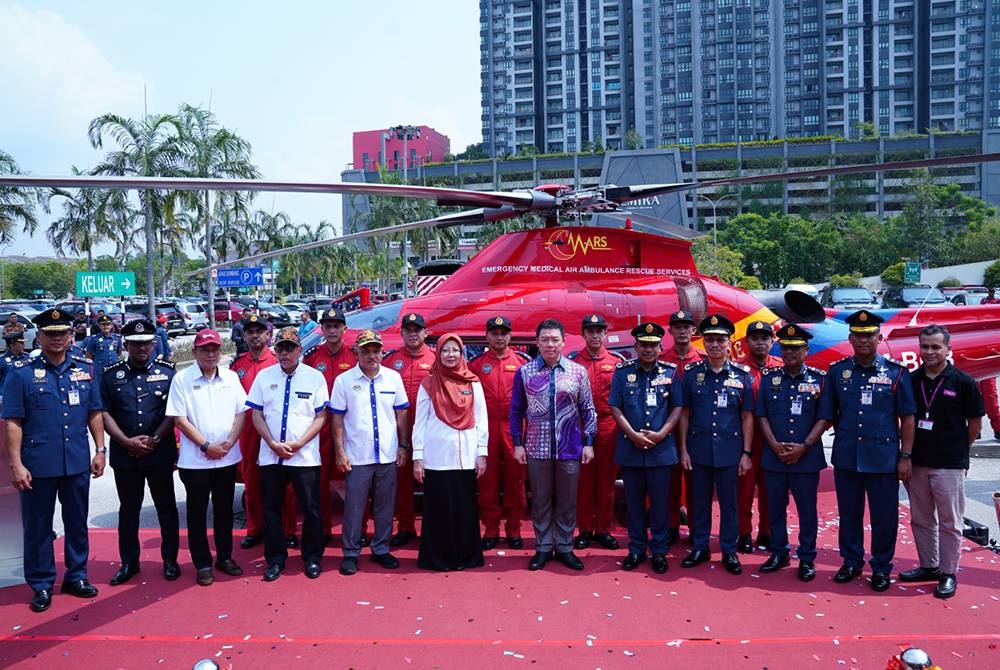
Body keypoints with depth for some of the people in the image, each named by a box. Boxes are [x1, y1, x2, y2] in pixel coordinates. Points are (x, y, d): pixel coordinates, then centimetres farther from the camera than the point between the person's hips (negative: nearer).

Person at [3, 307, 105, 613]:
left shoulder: (85, 369, 5)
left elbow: (94, 413, 10)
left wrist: (100, 450, 5)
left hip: (78, 462, 3)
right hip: (37, 465, -3)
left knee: (77, 523, 14)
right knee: (38, 527, 8)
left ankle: (76, 576, 29)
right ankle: (41, 585, 21)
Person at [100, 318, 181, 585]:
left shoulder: (167, 372, 1)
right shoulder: (110, 375, 4)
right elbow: (104, 413, 0)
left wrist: (154, 439, -11)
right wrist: (127, 441, -11)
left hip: (160, 453, -1)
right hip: (124, 454, 1)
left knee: (166, 507, 7)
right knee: (128, 509, 11)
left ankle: (170, 559, 19)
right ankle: (129, 562, 23)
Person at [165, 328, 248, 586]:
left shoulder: (231, 377, 6)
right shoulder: (182, 379, -5)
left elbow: (241, 412, 5)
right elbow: (179, 418, -9)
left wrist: (229, 443, -8)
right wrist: (206, 446, -13)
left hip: (227, 458, 3)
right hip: (195, 461, -3)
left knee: (224, 510, 13)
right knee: (198, 513, 5)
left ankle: (225, 556, 26)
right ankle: (203, 564, 16)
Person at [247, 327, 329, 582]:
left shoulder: (315, 377, 0)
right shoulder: (264, 376, 5)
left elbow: (321, 416, -1)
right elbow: (256, 415, 5)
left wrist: (298, 443, -12)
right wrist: (273, 443, -8)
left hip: (305, 456, -2)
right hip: (270, 455, 2)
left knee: (311, 509, 4)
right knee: (271, 510, 9)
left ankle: (312, 558, 20)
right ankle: (275, 559, 22)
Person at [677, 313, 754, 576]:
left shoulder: (742, 375, -2)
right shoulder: (691, 373, 0)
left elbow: (747, 417, 1)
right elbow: (684, 414, 3)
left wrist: (746, 453, -2)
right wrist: (683, 449, 0)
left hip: (729, 451, -1)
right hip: (699, 450, 1)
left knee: (728, 503, 8)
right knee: (700, 502, 11)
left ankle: (729, 551, 20)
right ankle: (700, 547, 24)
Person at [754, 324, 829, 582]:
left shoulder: (819, 379, -1)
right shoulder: (769, 377, 5)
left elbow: (823, 418, -3)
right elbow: (762, 415, 4)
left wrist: (804, 446, -12)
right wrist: (774, 445, -8)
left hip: (807, 458, -2)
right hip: (773, 456, 2)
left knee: (807, 510, 6)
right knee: (775, 508, 11)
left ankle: (807, 559, 18)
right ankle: (779, 553, 26)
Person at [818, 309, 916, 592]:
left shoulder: (896, 372, -3)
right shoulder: (837, 371, 3)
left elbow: (907, 418, -1)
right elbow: (828, 415, 9)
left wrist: (905, 456, -4)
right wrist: (845, 436, 4)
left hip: (884, 459, -2)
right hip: (846, 458, 2)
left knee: (884, 516, 6)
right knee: (849, 514, 13)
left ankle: (881, 567, 22)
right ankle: (851, 562, 28)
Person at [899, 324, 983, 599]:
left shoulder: (963, 382, -7)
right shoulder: (911, 380, 3)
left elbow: (975, 422, 2)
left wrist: (957, 448, 9)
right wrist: (905, 454, 4)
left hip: (949, 465, -4)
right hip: (917, 463, 4)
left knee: (950, 523, 4)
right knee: (921, 520, 14)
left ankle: (948, 574, 14)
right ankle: (929, 566, 28)